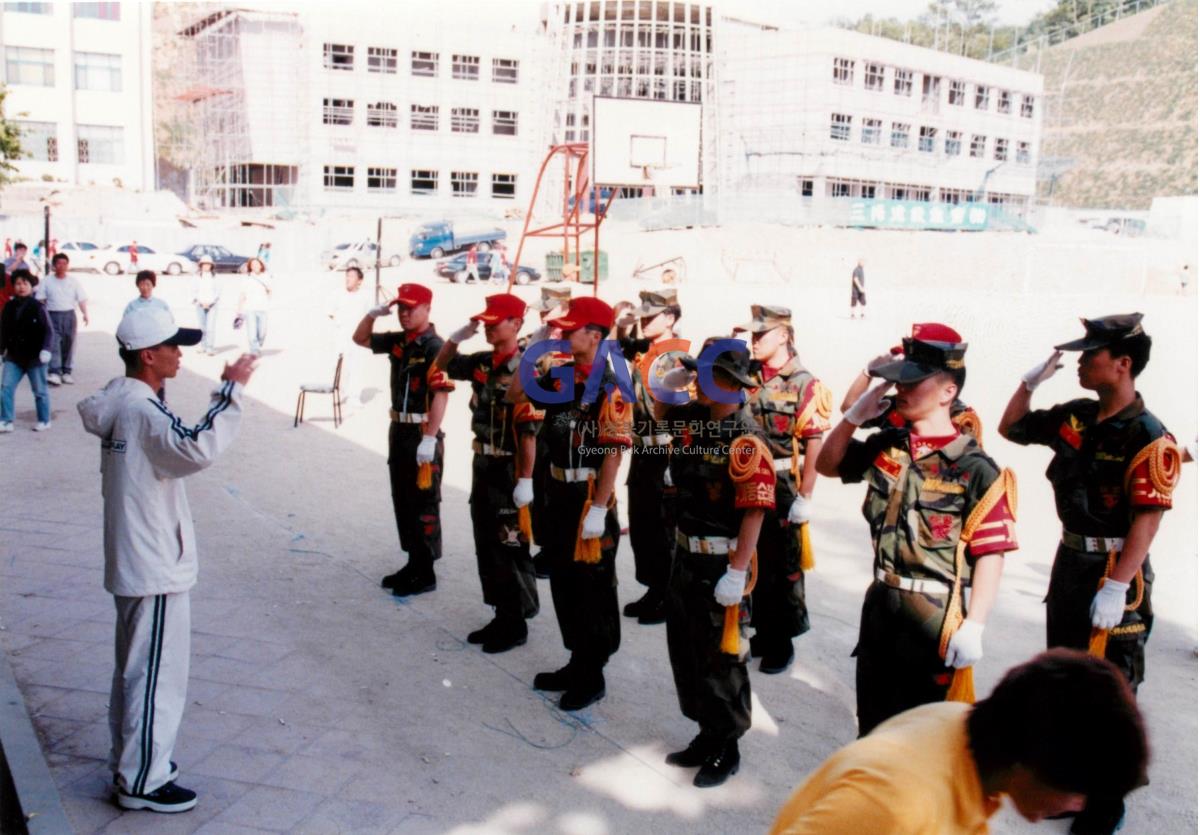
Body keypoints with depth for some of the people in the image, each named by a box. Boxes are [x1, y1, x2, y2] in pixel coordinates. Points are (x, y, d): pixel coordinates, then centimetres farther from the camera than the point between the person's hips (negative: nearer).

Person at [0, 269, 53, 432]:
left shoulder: (38, 307, -10)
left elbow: (48, 330, -11)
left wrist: (45, 349, -21)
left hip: (34, 357, -4)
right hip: (14, 356, 4)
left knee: (40, 391, 8)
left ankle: (44, 421, 20)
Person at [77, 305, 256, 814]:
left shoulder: (120, 402, 8)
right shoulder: (143, 412, -23)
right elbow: (199, 448, -41)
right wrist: (231, 390, -32)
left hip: (132, 561, 10)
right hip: (157, 567, -10)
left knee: (135, 667, 21)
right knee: (157, 674, 2)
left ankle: (130, 760, 36)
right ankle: (143, 782, 13)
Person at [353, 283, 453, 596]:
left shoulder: (434, 347, -17)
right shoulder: (398, 341, 9)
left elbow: (441, 395, -23)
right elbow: (360, 339, 23)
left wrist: (429, 439, -27)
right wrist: (373, 314, 4)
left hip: (422, 434, -9)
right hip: (399, 430, 9)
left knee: (423, 504, -1)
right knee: (402, 500, 16)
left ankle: (426, 573, 8)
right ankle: (414, 562, 27)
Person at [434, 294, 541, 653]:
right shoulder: (482, 363, 6)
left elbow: (529, 431, -21)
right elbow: (441, 366, 21)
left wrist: (525, 481, -22)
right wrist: (456, 338, 4)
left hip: (509, 471, -8)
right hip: (482, 465, 8)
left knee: (510, 550, 1)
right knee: (486, 546, 15)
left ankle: (516, 623, 14)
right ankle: (501, 616, 27)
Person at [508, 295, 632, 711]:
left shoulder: (610, 388, -17)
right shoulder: (560, 375, 6)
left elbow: (613, 453, -20)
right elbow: (515, 395, 15)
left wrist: (598, 509, -22)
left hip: (590, 495, -8)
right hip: (559, 491, 8)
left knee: (593, 588, 4)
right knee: (563, 582, 16)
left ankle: (592, 675, 17)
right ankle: (577, 661, 31)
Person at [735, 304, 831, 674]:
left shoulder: (803, 384, -12)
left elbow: (814, 446, -14)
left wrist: (805, 497, -16)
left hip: (783, 487, -5)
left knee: (783, 566, 6)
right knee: (753, 561, 15)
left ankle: (782, 641, 19)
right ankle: (762, 633, 29)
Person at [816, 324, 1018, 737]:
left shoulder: (974, 469, -16)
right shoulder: (886, 446, 2)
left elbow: (990, 554, -17)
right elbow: (827, 465, 15)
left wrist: (974, 626, -21)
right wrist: (855, 416, -2)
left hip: (933, 612, -6)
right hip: (880, 600, 6)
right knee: (871, 715, 21)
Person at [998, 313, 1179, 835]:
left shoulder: (1148, 437, -19)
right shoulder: (1074, 418, 3)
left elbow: (1147, 518, -23)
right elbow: (1011, 429, 16)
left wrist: (1117, 587, -27)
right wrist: (1032, 381, 1)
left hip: (1116, 573, -8)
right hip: (1070, 560, 8)